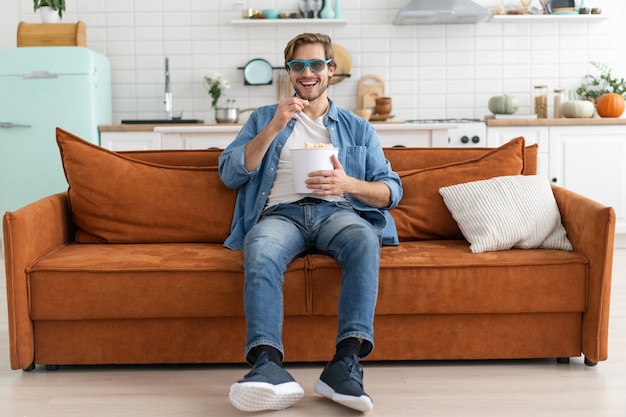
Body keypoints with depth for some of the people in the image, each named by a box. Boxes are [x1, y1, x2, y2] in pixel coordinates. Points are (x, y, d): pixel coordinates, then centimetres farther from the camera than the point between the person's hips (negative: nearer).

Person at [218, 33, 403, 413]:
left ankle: (346, 363, -44)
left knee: (365, 240, -37)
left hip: (337, 211, 1)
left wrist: (348, 184, -7)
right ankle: (269, 367, -52)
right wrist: (274, 127, 1)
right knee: (260, 252, -37)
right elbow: (230, 174, 11)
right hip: (280, 212, 0)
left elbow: (392, 191, 15)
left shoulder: (359, 129, 25)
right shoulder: (264, 118, 26)